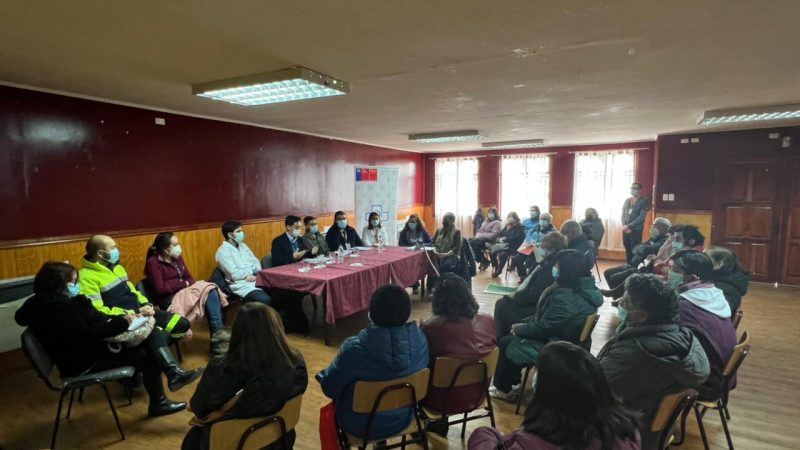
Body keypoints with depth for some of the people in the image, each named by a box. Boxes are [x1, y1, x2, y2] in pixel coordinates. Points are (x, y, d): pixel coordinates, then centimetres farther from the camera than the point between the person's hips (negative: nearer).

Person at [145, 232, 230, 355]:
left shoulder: (177, 257, 11)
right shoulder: (153, 263, -9)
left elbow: (189, 278, 13)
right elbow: (160, 289, -16)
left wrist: (185, 284, -9)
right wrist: (182, 283, -10)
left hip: (184, 292, 7)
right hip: (169, 301, -7)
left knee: (211, 290, -20)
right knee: (208, 291, -24)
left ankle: (218, 331, -20)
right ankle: (218, 332, -17)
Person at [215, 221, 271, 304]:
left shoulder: (243, 245, 16)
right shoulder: (223, 251, -8)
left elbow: (256, 262, 14)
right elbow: (235, 275, -16)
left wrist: (255, 274, -7)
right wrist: (252, 270, -5)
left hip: (256, 281, 7)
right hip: (242, 286, -7)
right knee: (265, 300, -31)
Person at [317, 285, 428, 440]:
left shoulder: (354, 348, -32)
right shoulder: (420, 339, -19)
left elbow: (329, 388, -16)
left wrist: (322, 376, 6)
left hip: (360, 425, -4)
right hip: (403, 419, 4)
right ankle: (381, 440, 44)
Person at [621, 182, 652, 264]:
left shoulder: (644, 201, -3)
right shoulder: (627, 200, 13)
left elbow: (641, 217, -11)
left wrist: (629, 226, -14)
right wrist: (625, 226, -4)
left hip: (636, 230, -5)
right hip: (626, 229, 5)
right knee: (627, 250, 8)